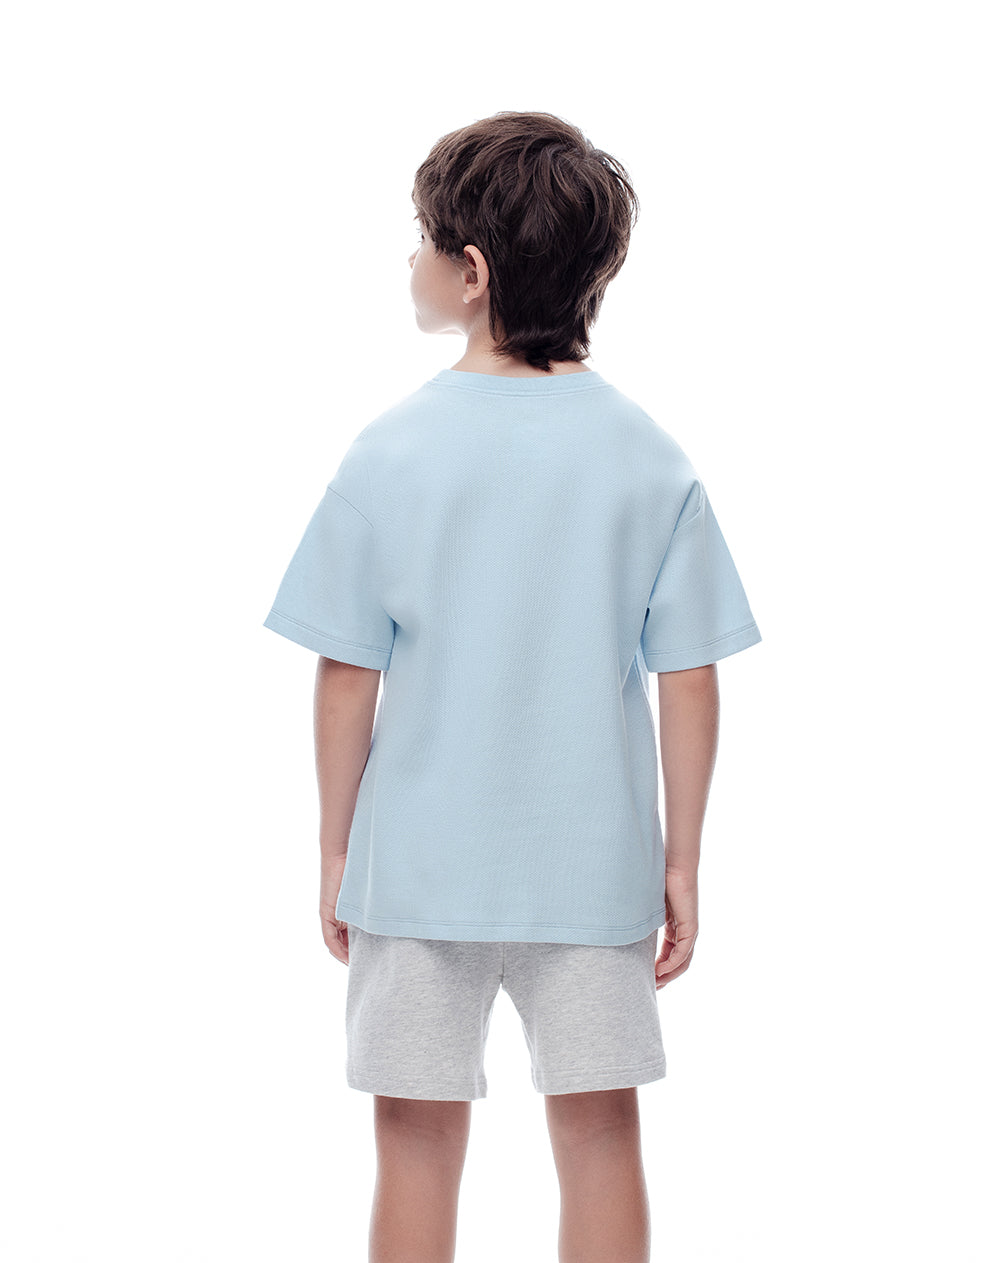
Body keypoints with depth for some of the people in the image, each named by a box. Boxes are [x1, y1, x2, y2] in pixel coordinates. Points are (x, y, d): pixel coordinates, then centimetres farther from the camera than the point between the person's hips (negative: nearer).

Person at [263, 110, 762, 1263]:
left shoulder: (392, 452, -9)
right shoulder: (647, 456, -4)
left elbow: (347, 680, -7)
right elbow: (688, 684, -3)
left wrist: (336, 849, 5)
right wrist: (681, 864, 6)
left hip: (420, 864, -1)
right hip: (594, 867, 2)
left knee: (419, 1146, 10)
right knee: (599, 1137, 11)